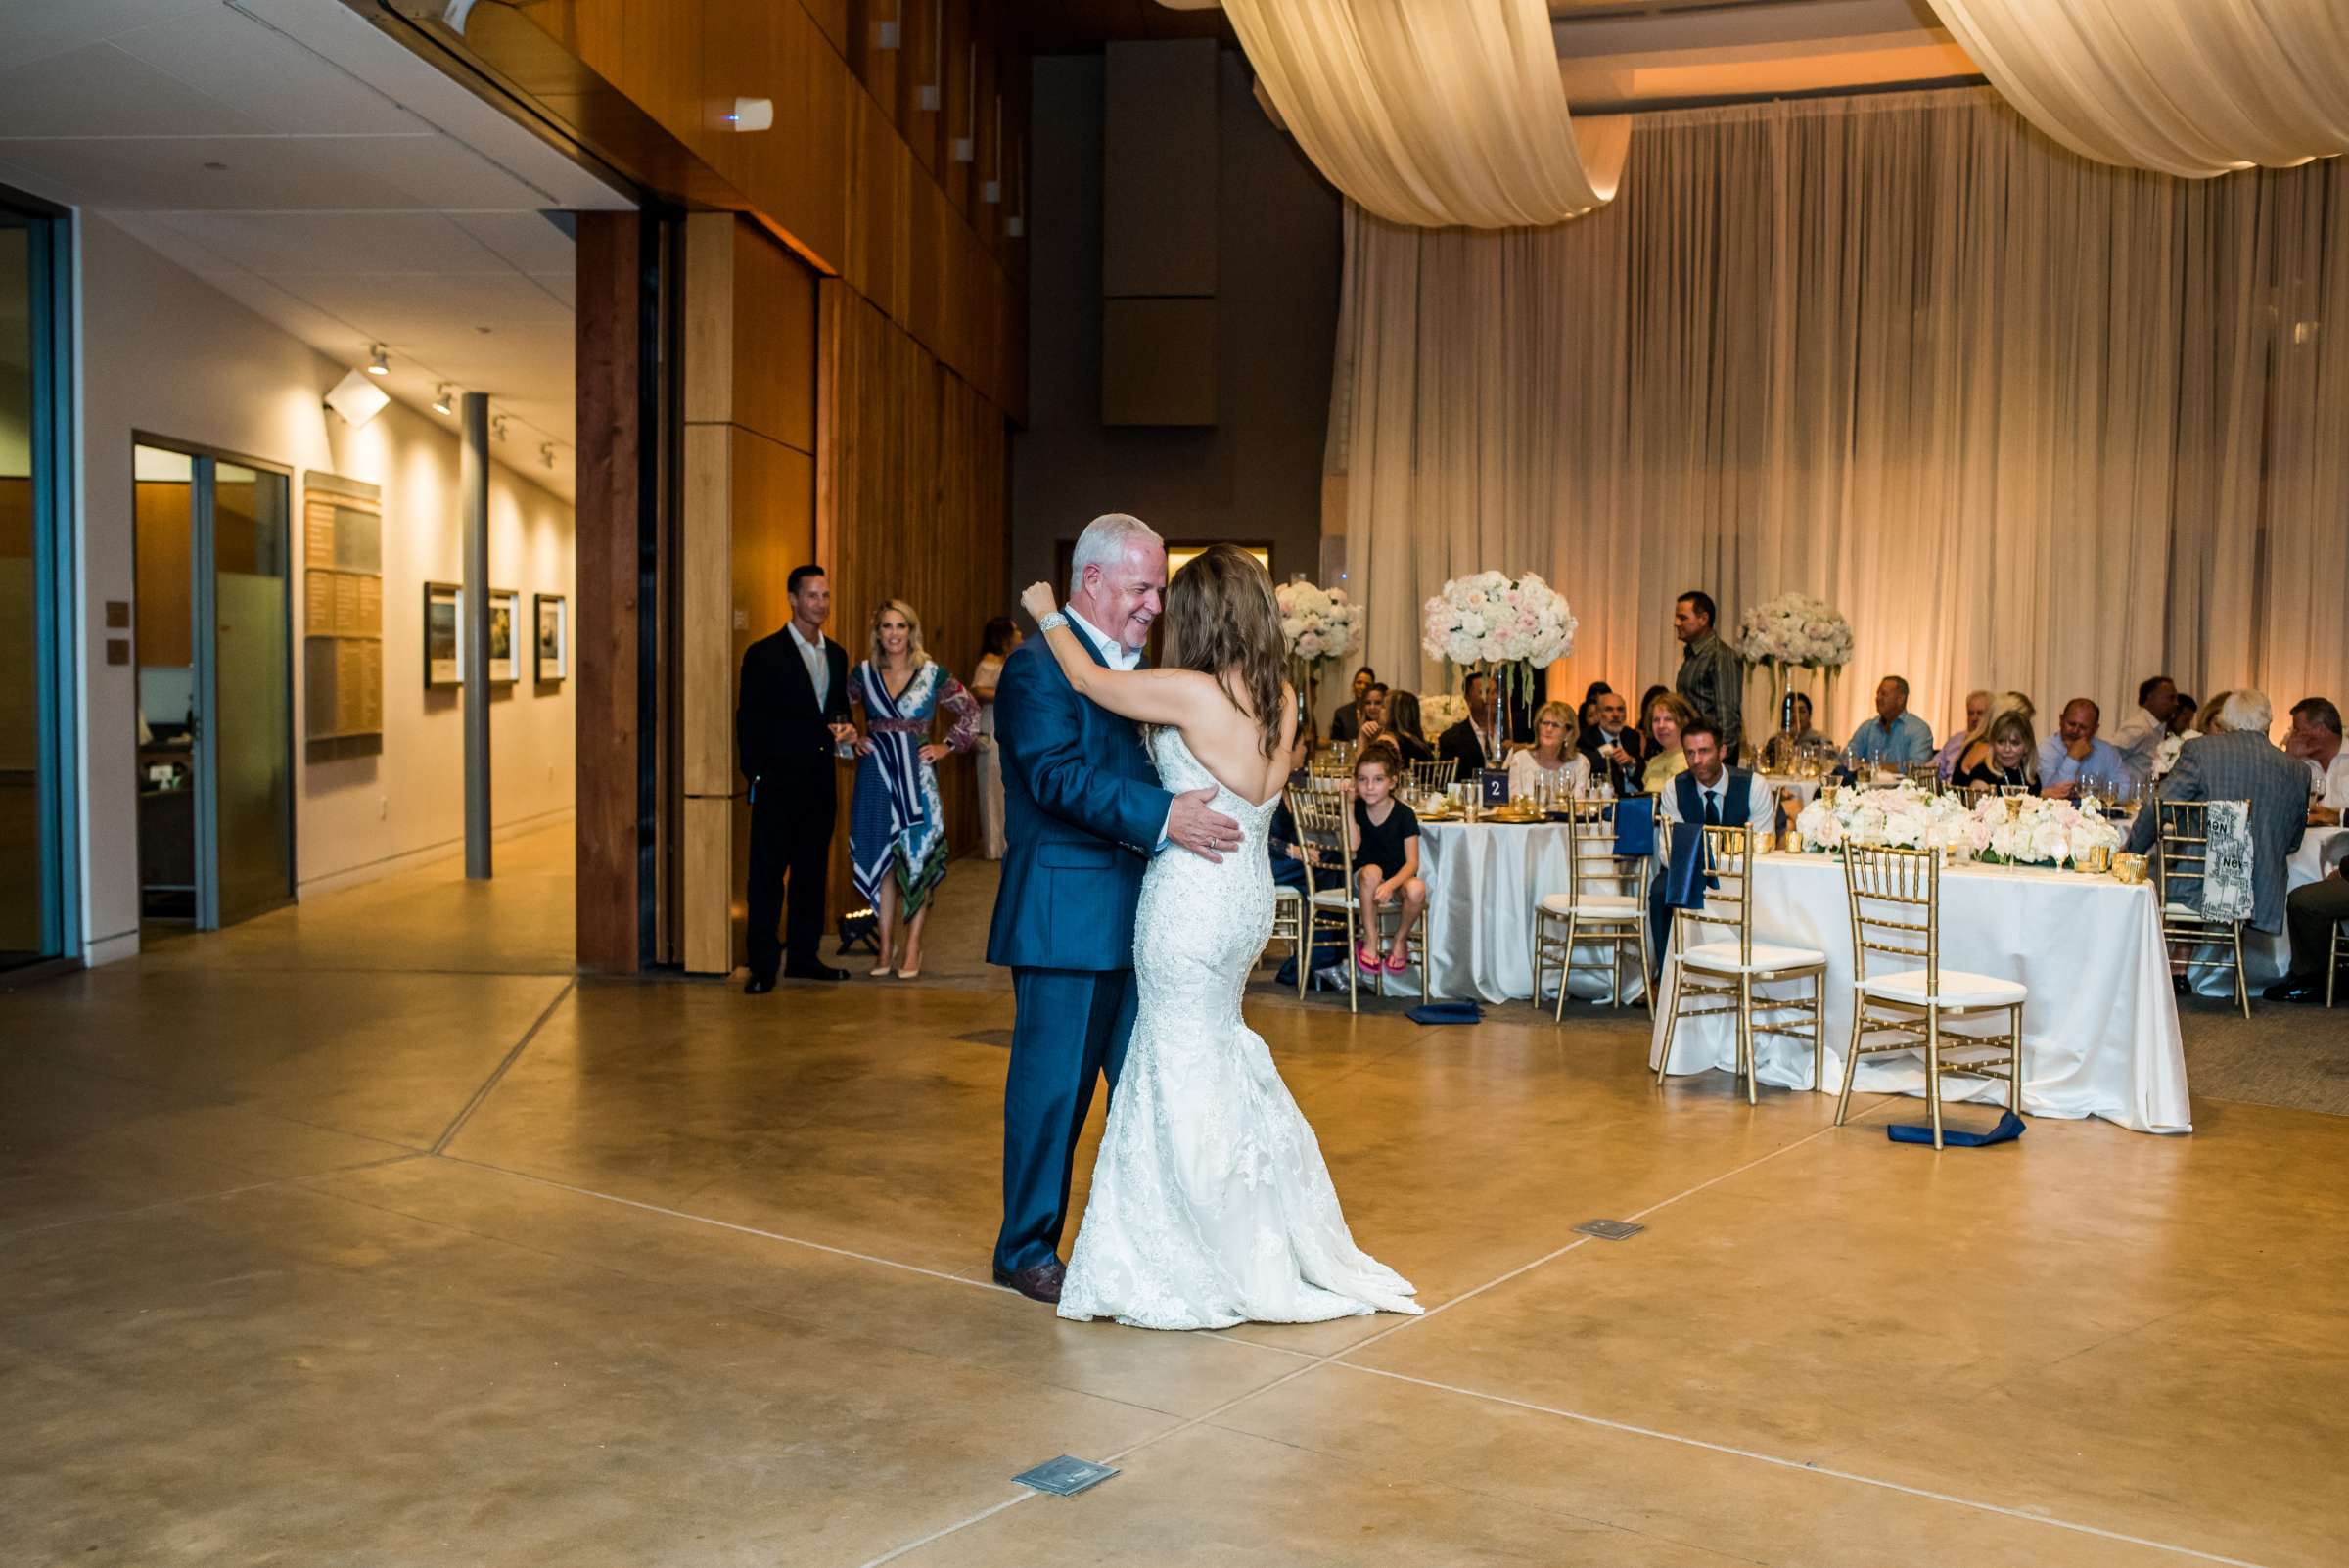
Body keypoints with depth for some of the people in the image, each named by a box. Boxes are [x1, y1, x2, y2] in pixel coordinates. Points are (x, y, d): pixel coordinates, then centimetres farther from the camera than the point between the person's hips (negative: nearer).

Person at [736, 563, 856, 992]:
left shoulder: (836, 655, 13)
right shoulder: (764, 654, -5)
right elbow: (749, 721, -6)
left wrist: (846, 728, -1)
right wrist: (753, 776, -11)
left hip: (821, 781, 6)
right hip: (779, 781, -6)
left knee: (813, 871, 11)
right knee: (767, 874, -3)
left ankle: (804, 956, 21)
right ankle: (762, 965, 1)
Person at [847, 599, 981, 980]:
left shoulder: (932, 673, -1)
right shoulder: (864, 673, 4)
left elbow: (970, 710, 8)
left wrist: (947, 746, 1)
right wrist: (851, 739, 5)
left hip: (916, 777, -2)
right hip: (876, 775, 2)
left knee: (917, 860, -2)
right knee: (881, 859, 5)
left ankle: (913, 948, 6)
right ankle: (886, 946, 14)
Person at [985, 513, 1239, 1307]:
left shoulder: (1137, 667, 15)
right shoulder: (1039, 666, -13)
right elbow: (1058, 776, -25)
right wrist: (1162, 817, -33)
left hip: (1138, 912, 8)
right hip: (1066, 913, -8)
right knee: (1053, 1086, 2)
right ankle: (1026, 1248, 17)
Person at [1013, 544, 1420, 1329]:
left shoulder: (1189, 693, -18)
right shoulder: (1281, 700, 2)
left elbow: (1085, 679, -5)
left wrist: (1047, 613, 10)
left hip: (1191, 899, -8)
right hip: (1248, 892, 8)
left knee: (1188, 1073, 5)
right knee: (1217, 1053, 22)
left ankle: (1230, 1270, 16)